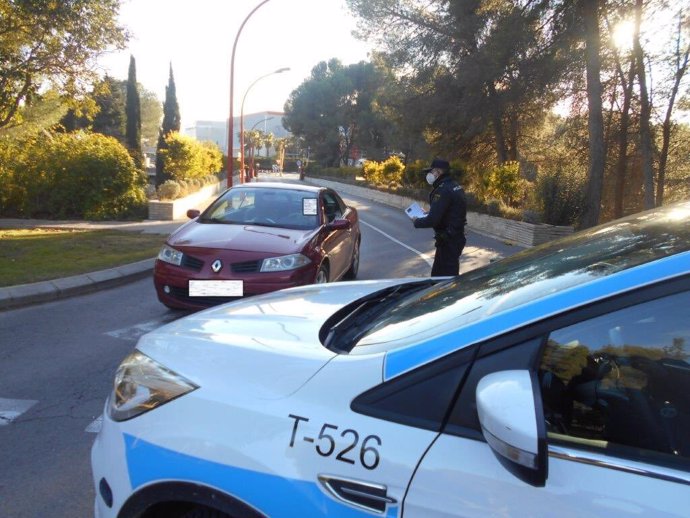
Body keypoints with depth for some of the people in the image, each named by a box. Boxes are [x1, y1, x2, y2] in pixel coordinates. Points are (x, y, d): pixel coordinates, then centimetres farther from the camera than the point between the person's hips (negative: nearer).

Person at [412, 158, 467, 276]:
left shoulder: (442, 190, -22)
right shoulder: (454, 186, 9)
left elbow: (432, 220, -26)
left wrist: (416, 221, -8)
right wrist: (429, 213, 13)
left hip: (448, 240, -10)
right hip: (455, 236, 10)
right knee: (437, 273, 20)